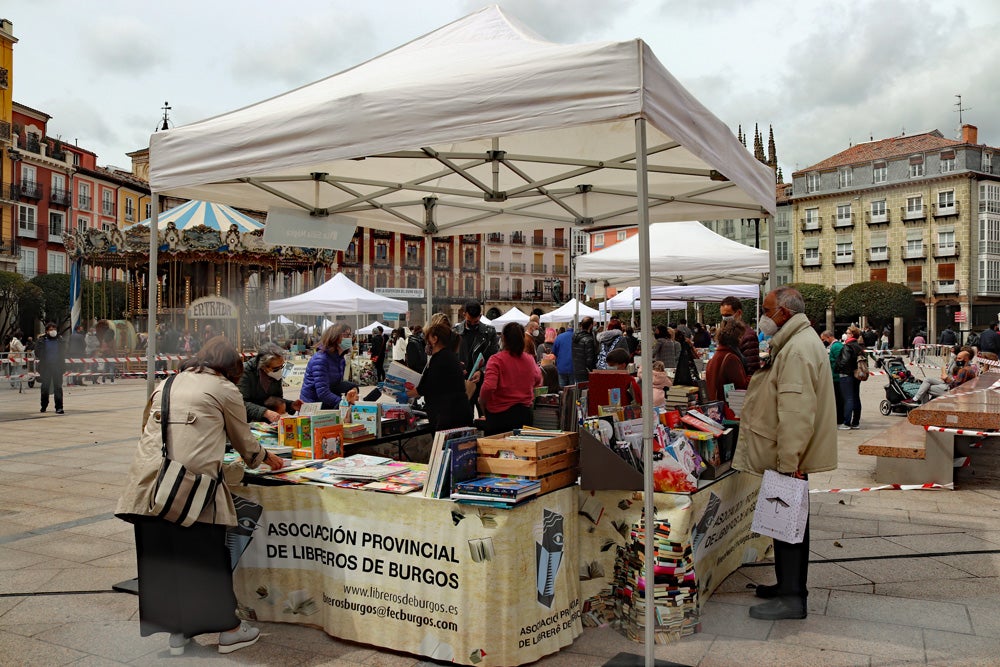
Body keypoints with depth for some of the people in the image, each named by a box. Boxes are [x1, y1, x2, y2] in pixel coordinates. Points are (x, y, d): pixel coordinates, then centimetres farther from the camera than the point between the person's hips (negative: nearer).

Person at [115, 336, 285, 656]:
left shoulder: (166, 385, 21)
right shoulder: (225, 389, 5)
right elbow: (244, 442, 13)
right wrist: (265, 457, 33)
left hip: (150, 481, 6)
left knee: (161, 557, 12)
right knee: (209, 556, 5)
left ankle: (177, 632, 22)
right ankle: (228, 629, 18)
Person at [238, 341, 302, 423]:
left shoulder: (276, 373, 2)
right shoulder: (246, 371, -16)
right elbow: (242, 403, -24)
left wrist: (291, 405, -5)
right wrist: (265, 412, -37)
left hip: (267, 422, 3)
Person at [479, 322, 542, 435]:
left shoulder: (496, 359, -13)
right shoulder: (530, 359, 2)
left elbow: (488, 387, -24)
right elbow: (537, 381, 21)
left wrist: (482, 401, -6)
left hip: (500, 414, -4)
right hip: (525, 413, 4)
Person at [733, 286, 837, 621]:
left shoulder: (799, 349, -20)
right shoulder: (794, 343, 17)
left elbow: (796, 413, -27)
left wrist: (788, 463, -27)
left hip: (789, 458, -11)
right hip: (788, 457, 11)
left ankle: (792, 597, 5)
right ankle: (788, 584, 28)